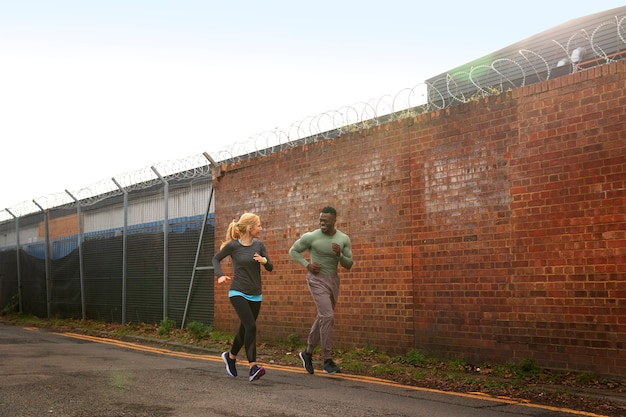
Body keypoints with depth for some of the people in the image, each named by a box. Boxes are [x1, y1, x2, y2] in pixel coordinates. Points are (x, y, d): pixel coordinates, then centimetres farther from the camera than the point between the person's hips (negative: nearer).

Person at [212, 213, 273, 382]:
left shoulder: (258, 245, 4)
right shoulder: (233, 245, -7)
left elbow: (270, 267, 4)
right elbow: (216, 259, 8)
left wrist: (263, 260, -18)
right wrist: (220, 275, -9)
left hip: (255, 296, 5)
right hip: (238, 293, -5)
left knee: (245, 329, 14)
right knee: (250, 326, -20)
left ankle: (231, 356, 41)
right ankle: (253, 367, -19)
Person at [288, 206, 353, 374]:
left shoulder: (344, 239, -1)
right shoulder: (311, 236, -11)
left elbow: (348, 265, 2)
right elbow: (293, 251, 3)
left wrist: (339, 254, -20)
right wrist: (307, 265, -13)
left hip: (333, 280, 6)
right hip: (317, 280, -6)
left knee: (323, 319, 13)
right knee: (328, 317, -16)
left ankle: (308, 353, 32)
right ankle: (328, 360, -8)